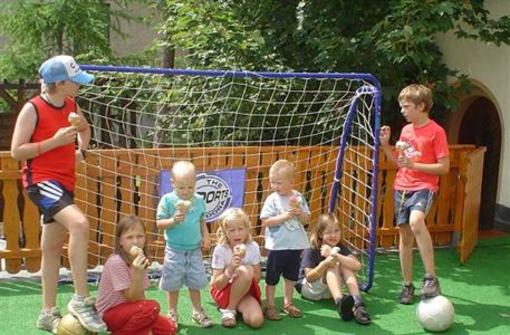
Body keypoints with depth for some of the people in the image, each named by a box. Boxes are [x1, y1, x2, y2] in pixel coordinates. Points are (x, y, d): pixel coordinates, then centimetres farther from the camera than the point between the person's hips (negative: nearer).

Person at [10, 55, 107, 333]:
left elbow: (84, 128, 29)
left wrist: (81, 149, 10)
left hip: (65, 182, 8)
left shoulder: (71, 106, 8)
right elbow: (16, 151, -14)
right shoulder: (33, 109, -12)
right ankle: (81, 299, -22)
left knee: (52, 248, 14)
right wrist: (54, 141, -20)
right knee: (79, 223, -30)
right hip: (41, 180, -8)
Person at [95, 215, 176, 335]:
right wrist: (138, 273, -37)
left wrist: (148, 323, -12)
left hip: (128, 310, 8)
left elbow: (140, 297, 0)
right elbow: (132, 298, -23)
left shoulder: (139, 260, 1)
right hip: (110, 314, -7)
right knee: (152, 307, -29)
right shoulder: (116, 262, -23)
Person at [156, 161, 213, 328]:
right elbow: (159, 223, -11)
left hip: (194, 250, 3)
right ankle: (173, 313, 26)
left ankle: (197, 311, 31)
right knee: (173, 284, 10)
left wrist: (206, 236, -3)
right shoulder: (168, 200, -13)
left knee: (195, 282, 15)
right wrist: (173, 220, -27)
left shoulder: (199, 200, -2)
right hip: (175, 251, -3)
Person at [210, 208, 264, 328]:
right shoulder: (220, 249, -19)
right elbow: (217, 285, -18)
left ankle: (238, 307, 4)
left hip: (246, 291, 2)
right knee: (245, 270, -34)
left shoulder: (253, 247, -12)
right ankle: (228, 309, -15)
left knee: (256, 320, -28)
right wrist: (231, 269, -35)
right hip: (223, 291, -2)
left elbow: (257, 278, -6)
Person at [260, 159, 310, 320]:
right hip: (277, 246, -3)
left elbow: (306, 220, 1)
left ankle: (288, 303, 32)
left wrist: (298, 211, -19)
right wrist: (285, 216, -24)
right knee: (272, 278, 7)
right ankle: (270, 306, 20)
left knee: (291, 276, 17)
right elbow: (265, 222, -17)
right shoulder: (272, 199, -12)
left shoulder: (298, 198, -3)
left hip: (296, 245, 3)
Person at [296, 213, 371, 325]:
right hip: (307, 287, -4)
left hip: (329, 290, 4)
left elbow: (357, 265, -24)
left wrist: (335, 255, -38)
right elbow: (309, 277, -22)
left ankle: (357, 304, -38)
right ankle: (340, 304, -53)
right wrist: (324, 263, -39)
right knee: (332, 265, -30)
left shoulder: (340, 247, -7)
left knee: (345, 265, -22)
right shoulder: (311, 250, -17)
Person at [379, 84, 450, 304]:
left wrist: (414, 165, -18)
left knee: (416, 221, -34)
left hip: (424, 187, -7)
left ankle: (431, 277, -26)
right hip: (401, 187, 7)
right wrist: (385, 145, 5)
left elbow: (444, 167, -10)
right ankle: (407, 285, 23)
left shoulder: (436, 131, -8)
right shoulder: (405, 130, 12)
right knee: (405, 236, 10)